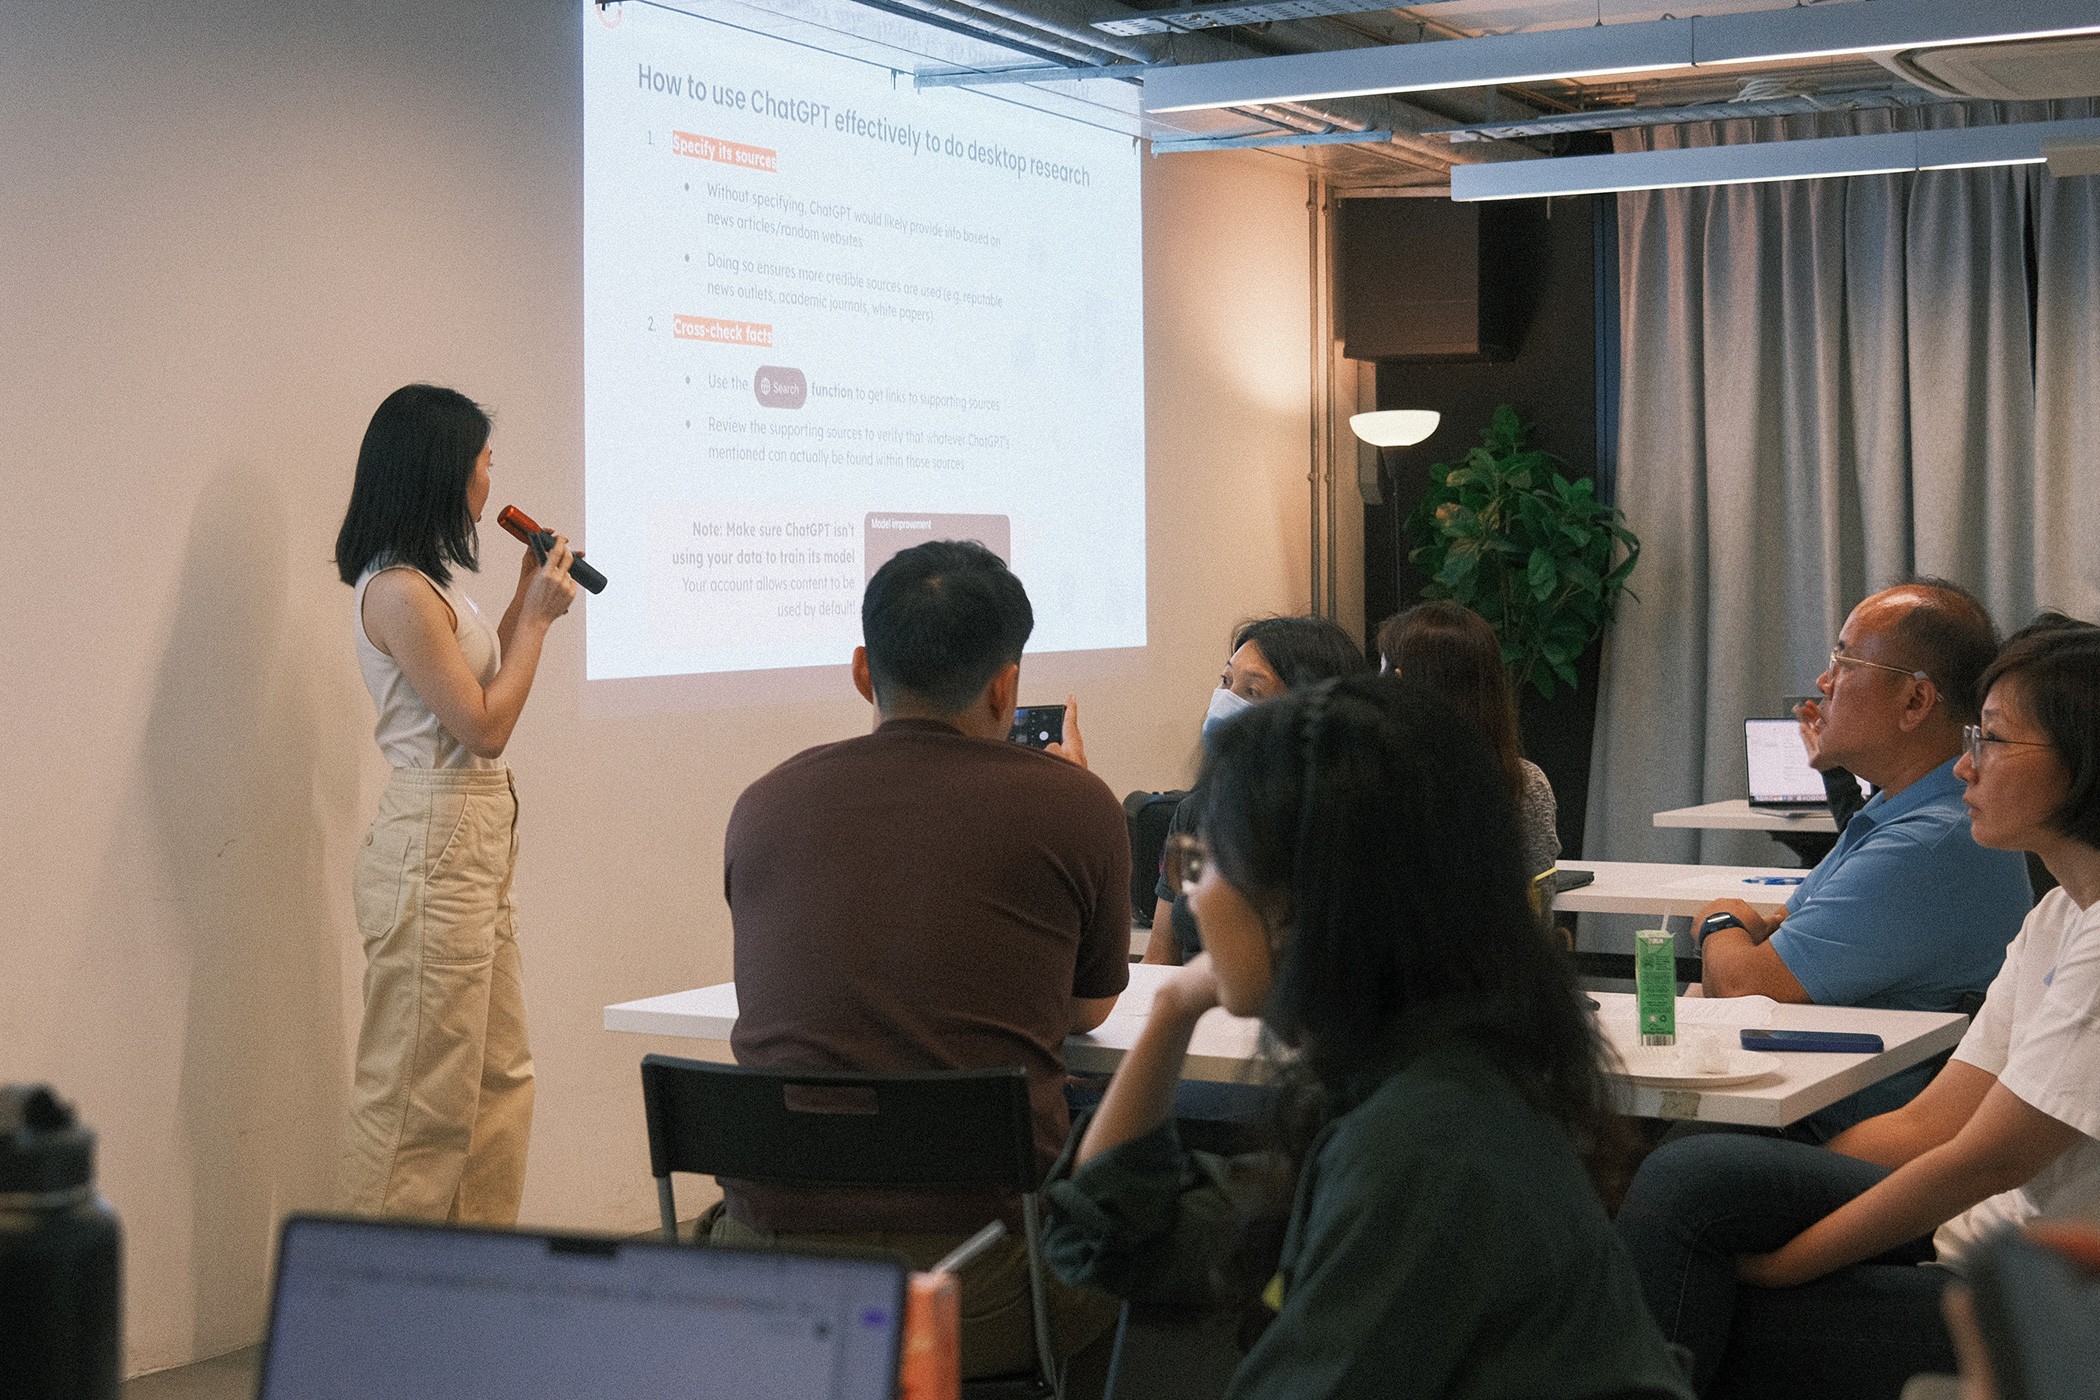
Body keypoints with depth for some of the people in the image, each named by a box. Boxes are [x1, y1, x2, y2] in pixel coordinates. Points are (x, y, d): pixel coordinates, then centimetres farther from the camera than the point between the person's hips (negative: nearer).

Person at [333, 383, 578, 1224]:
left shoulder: (429, 580, 13)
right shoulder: (397, 590, -17)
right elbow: (484, 726, -16)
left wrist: (528, 602, 17)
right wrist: (537, 617, -6)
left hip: (477, 840, 10)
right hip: (434, 846, -10)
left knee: (500, 1075, 13)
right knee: (422, 1088, -3)